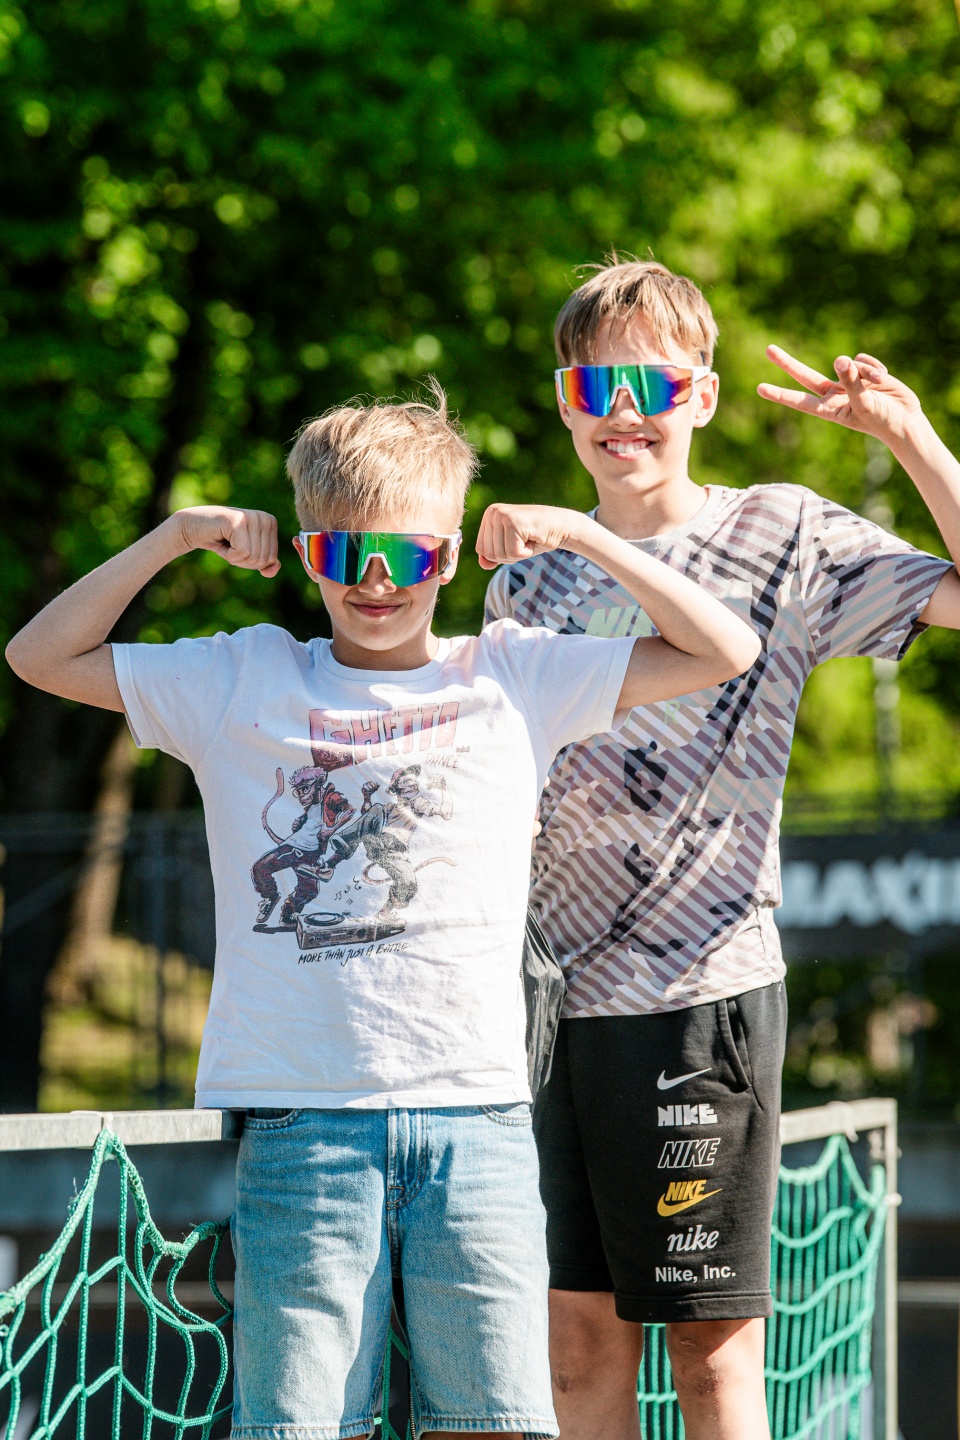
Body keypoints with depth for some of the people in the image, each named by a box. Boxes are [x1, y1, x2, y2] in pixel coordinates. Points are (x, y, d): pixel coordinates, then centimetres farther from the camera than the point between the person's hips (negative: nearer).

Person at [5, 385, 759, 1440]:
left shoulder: (515, 678, 11)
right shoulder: (245, 683, 11)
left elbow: (726, 652, 10)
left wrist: (579, 536, 4)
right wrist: (174, 538, 6)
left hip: (476, 1113, 1)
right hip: (302, 1118, -1)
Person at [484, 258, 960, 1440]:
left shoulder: (779, 534, 0)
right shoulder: (529, 584, 14)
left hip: (701, 989, -5)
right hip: (552, 992, 5)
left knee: (711, 1340, -2)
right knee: (576, 1332, 7)